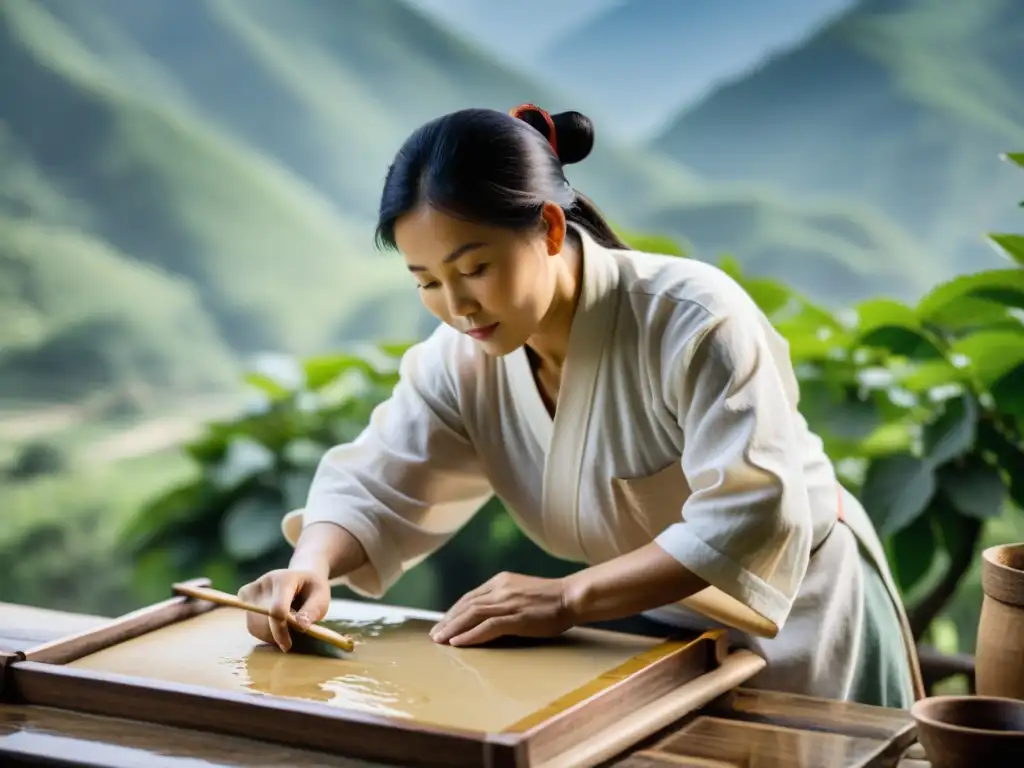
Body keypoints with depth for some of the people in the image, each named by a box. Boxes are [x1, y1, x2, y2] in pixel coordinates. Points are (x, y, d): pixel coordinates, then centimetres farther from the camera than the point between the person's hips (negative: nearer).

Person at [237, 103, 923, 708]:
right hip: (652, 632, 5)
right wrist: (312, 566, -30)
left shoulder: (692, 320, -29)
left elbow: (755, 518, -36)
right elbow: (374, 486, -7)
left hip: (797, 630, -4)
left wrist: (568, 600, -40)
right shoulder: (463, 360, -11)